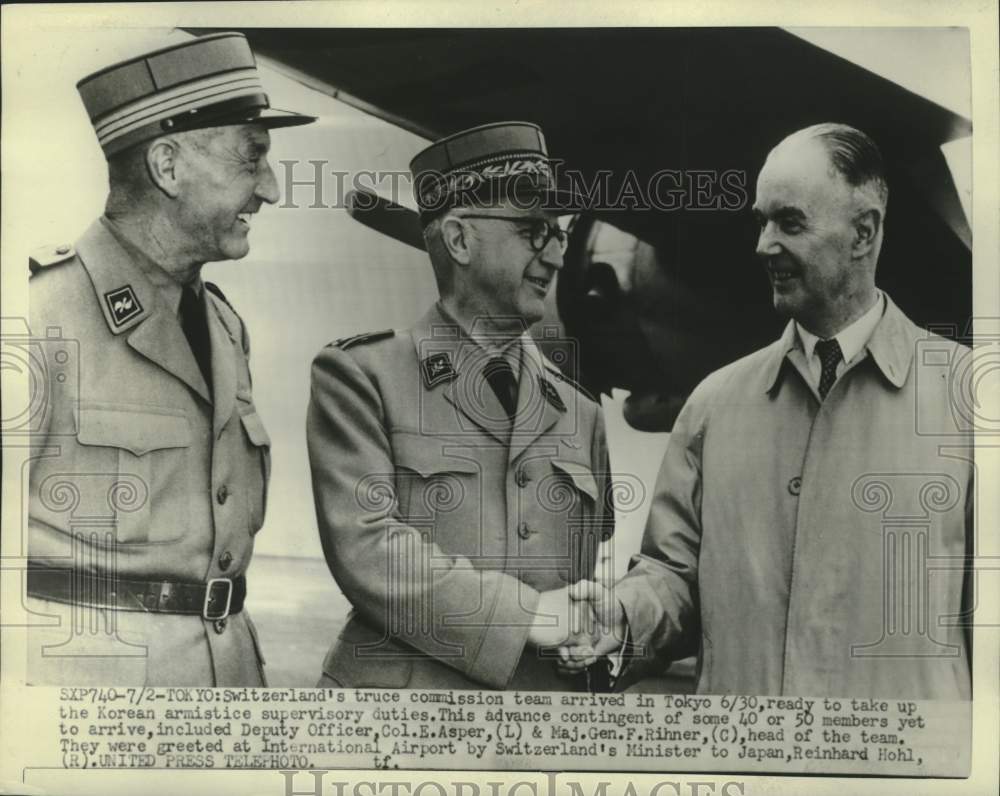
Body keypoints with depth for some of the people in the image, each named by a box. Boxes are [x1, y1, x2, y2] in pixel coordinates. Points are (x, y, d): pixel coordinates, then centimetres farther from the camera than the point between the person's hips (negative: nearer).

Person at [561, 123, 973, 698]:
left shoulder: (962, 390, -7)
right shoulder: (715, 401, 2)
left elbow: (987, 599, -7)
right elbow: (675, 570, 5)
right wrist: (624, 614, -14)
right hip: (730, 684, 3)